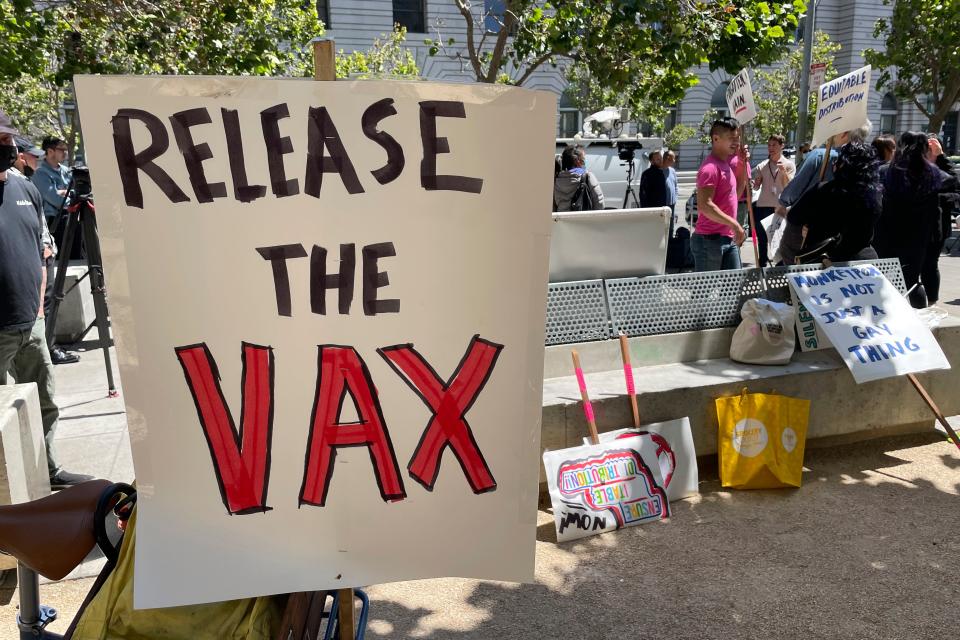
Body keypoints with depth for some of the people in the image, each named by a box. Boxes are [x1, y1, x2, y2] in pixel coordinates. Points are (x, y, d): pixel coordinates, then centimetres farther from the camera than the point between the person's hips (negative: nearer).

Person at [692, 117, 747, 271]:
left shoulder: (726, 164, 15)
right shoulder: (710, 167, -15)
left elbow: (736, 193, 25)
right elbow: (705, 206, -25)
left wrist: (743, 163, 15)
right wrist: (734, 224, -25)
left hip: (729, 239, 10)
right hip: (710, 240, -10)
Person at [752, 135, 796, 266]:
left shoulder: (789, 164, 4)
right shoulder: (762, 166, 10)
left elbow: (790, 186, -5)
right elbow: (756, 187, 8)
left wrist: (784, 172, -20)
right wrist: (755, 183, -15)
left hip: (781, 206, -2)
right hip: (763, 206, 2)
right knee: (762, 238, 8)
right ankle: (762, 264, 19)